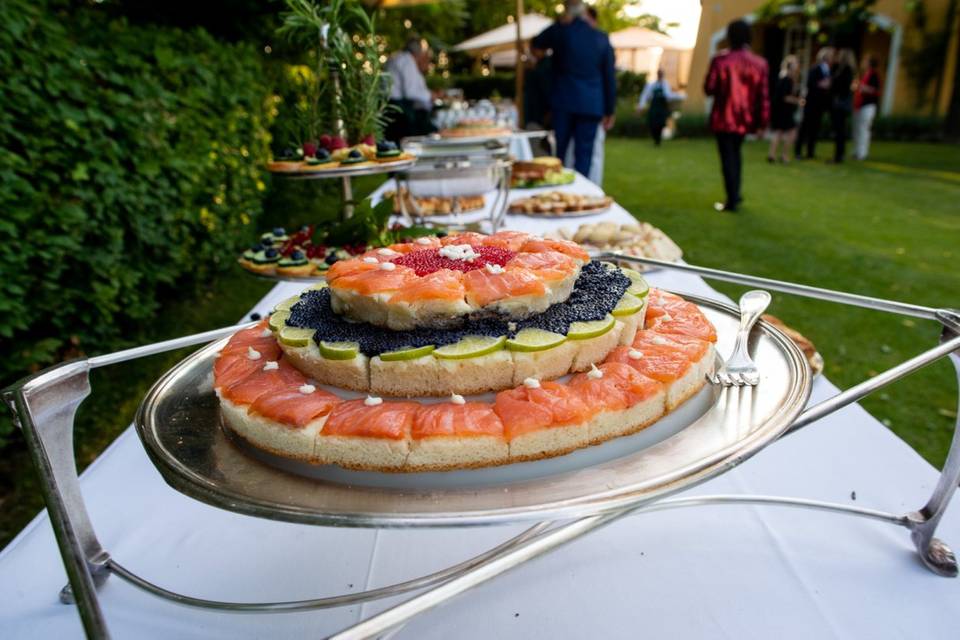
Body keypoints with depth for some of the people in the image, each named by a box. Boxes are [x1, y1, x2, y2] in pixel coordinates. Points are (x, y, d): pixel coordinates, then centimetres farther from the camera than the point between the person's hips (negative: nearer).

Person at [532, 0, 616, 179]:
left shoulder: (561, 30, 3)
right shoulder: (602, 38, 6)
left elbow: (536, 46, 22)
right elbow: (610, 78, 7)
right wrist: (609, 111, 13)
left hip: (563, 102, 0)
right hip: (591, 105, 0)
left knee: (557, 152, 6)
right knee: (584, 154, 2)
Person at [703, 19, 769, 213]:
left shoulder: (720, 60, -12)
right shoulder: (759, 63, 0)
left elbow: (709, 89, -8)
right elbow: (763, 96, -1)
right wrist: (762, 122, 5)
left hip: (724, 118, -4)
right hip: (745, 119, 4)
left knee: (728, 157, 1)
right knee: (735, 153, 22)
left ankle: (732, 201, 0)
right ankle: (735, 194, 26)